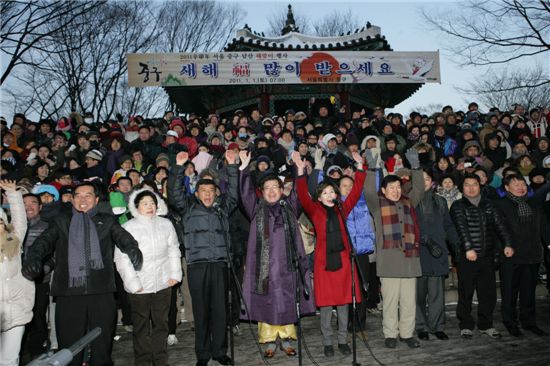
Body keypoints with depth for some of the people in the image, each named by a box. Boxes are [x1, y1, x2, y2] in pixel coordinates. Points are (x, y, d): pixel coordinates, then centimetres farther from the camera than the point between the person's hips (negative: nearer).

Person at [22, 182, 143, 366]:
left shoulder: (107, 221, 14)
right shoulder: (61, 222, 17)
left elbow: (123, 237, -1)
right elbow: (45, 240, 3)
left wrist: (133, 249, -24)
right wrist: (33, 258, -19)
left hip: (101, 291, 0)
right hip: (69, 291, 0)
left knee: (102, 345, 5)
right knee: (69, 346, 4)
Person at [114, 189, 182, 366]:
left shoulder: (166, 224, 5)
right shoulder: (128, 228, -4)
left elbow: (174, 251, 12)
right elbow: (122, 259, -6)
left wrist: (175, 274, 4)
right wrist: (133, 282, -11)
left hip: (163, 284, 3)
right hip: (140, 287, -3)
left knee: (161, 324, 13)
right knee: (141, 327, 7)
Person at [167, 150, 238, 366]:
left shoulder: (222, 207, 15)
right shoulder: (188, 206, 10)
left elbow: (233, 192, 9)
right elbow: (174, 193, -1)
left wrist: (232, 166, 1)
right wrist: (179, 167, -8)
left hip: (219, 263, 2)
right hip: (197, 265, -2)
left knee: (220, 309, 6)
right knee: (201, 310, 4)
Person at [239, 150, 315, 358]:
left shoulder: (289, 207, 14)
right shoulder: (257, 209, 8)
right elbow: (245, 193, -2)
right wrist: (244, 169, -11)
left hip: (286, 264, 1)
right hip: (265, 264, -1)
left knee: (287, 302, 6)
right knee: (266, 302, 1)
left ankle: (286, 340, 18)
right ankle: (269, 342, 11)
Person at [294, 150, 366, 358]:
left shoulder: (342, 209, 9)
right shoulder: (315, 210, 2)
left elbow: (356, 192, 6)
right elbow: (303, 196, -11)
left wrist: (360, 167, 2)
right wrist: (301, 171, -20)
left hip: (343, 259, 2)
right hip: (324, 260, -2)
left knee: (343, 302, 8)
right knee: (325, 303, 4)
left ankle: (343, 341, 21)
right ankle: (327, 343, 17)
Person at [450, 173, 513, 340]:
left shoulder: (488, 204, 13)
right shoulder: (458, 206, -2)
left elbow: (499, 225, 6)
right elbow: (461, 228, -15)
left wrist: (507, 244, -8)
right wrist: (468, 248, -26)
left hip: (487, 256, 4)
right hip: (467, 257, -4)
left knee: (488, 293, 10)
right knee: (466, 293, 3)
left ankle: (485, 325, 25)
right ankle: (466, 326, 16)